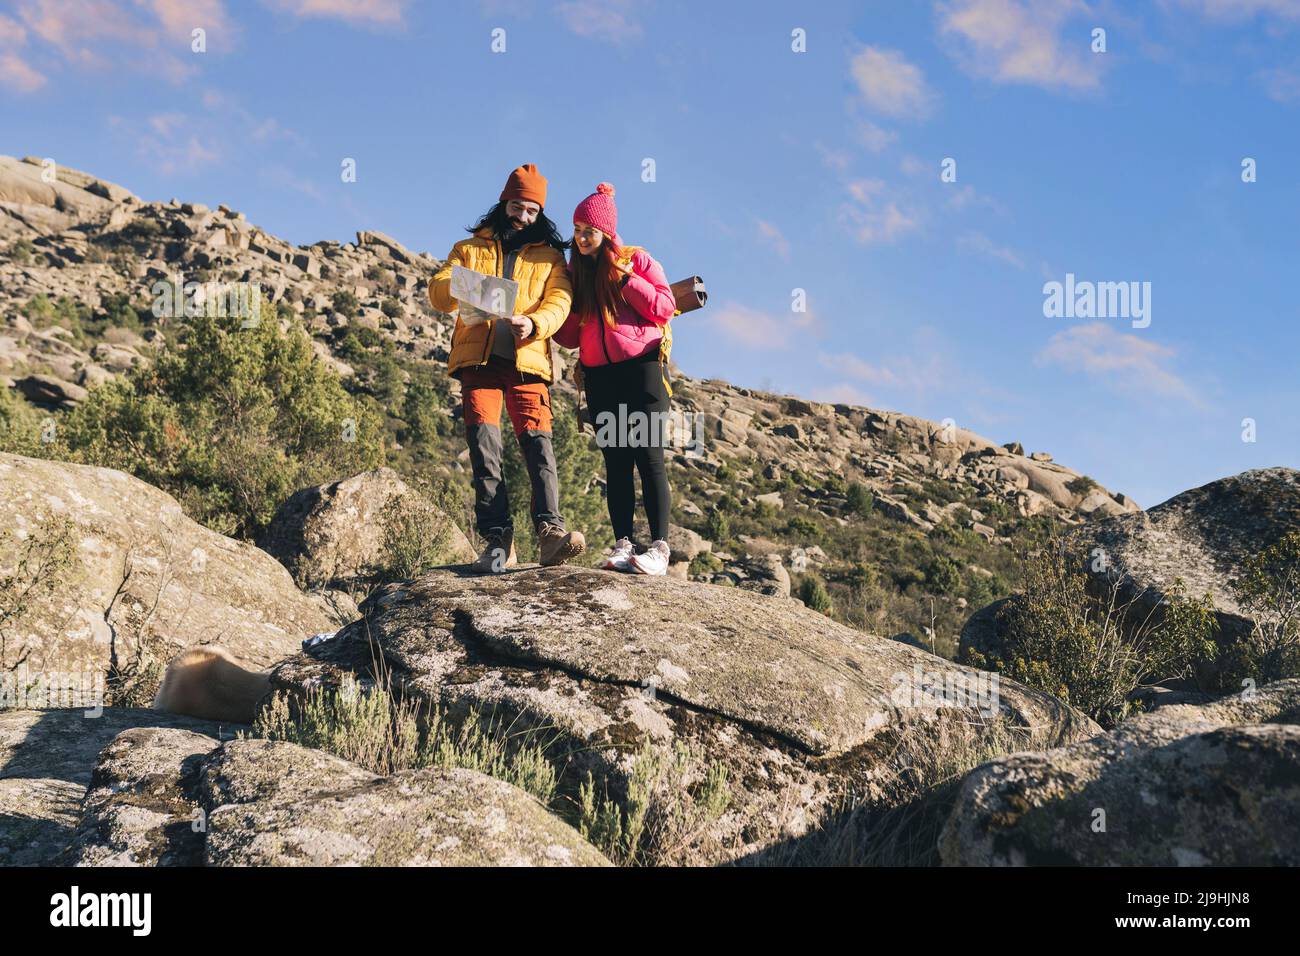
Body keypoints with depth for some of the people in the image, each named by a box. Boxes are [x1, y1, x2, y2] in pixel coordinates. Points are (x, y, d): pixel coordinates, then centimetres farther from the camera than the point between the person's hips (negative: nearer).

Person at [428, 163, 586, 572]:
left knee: (537, 440, -14)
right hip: (478, 359, 1)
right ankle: (497, 538, -14)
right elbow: (436, 293, 9)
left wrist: (533, 324, -19)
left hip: (527, 360, 0)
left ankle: (550, 531, -23)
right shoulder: (469, 248, 21)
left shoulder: (549, 256, 19)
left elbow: (559, 301, 3)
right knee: (483, 442, -12)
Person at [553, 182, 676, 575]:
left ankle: (659, 548, -13)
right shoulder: (575, 272, 17)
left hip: (641, 366, -4)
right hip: (598, 375, 4)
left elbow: (665, 308, -4)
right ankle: (623, 546, -1)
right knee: (616, 461, 1)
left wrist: (625, 278, -9)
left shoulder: (636, 259, 6)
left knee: (648, 456, -10)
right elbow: (570, 336, 16)